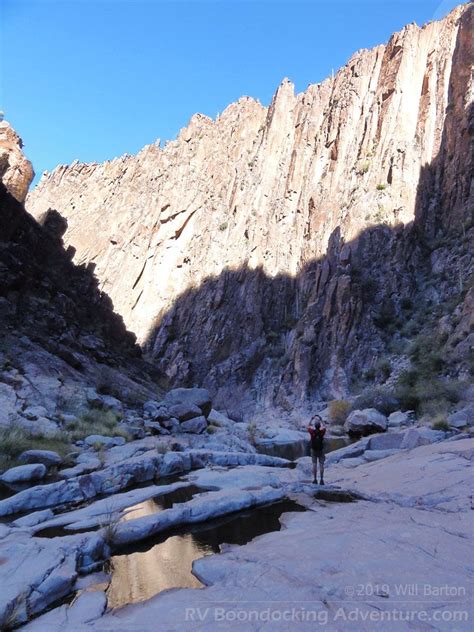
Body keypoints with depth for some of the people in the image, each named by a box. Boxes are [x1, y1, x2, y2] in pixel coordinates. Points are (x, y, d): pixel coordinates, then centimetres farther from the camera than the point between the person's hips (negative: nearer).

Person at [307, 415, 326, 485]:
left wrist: (313, 420, 20)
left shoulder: (312, 431, -14)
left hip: (314, 450, 0)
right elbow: (323, 426, 10)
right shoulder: (322, 431, -12)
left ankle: (315, 479, -1)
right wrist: (320, 420, 22)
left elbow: (309, 426, 6)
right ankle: (321, 480, -2)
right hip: (321, 450, 0)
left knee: (314, 464, 2)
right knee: (321, 464, 1)